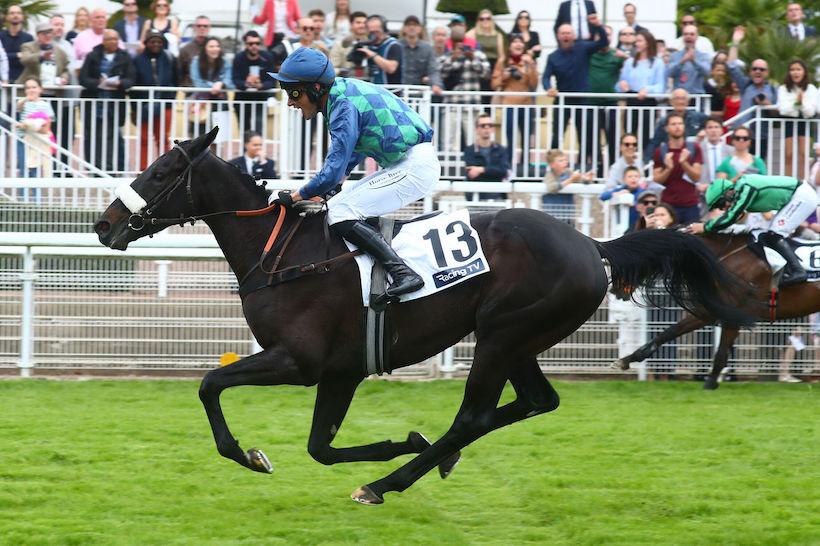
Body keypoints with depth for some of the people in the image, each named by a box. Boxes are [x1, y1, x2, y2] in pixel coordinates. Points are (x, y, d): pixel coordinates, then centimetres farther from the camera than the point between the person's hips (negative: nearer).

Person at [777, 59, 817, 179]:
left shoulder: (811, 89, -1)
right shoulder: (783, 89, -1)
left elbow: (811, 111, -8)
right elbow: (783, 109, -11)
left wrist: (802, 102, -25)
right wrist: (796, 102, -25)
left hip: (805, 123, 0)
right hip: (788, 122, 0)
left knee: (803, 155, -3)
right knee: (789, 156, -1)